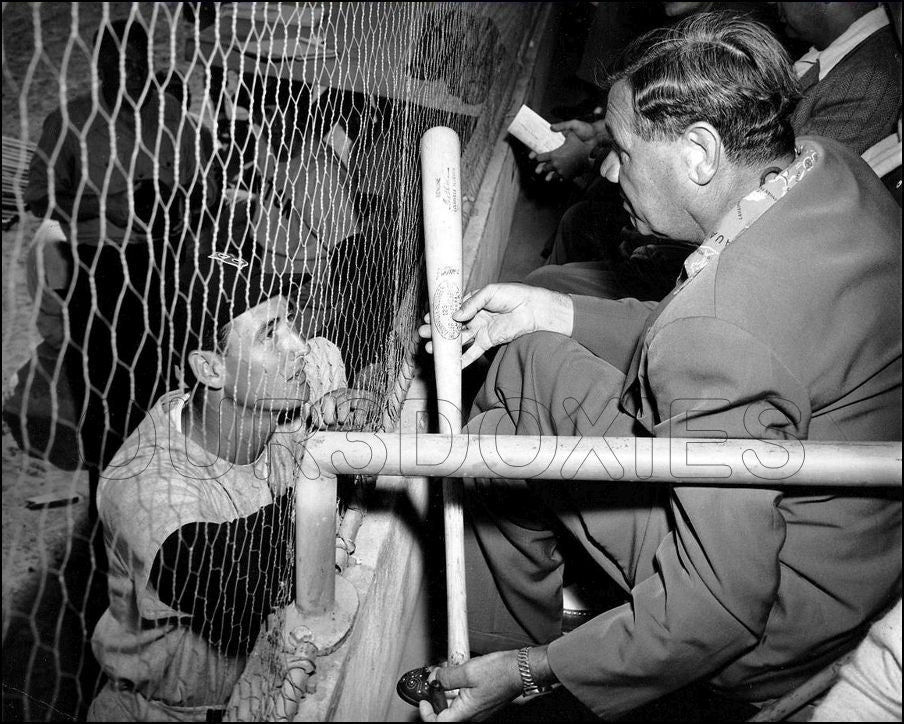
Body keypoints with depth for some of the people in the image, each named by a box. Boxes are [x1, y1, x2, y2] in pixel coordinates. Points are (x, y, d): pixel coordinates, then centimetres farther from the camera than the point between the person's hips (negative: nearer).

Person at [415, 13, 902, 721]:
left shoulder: (720, 331, -35)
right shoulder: (829, 164, -6)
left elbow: (720, 606, -30)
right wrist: (557, 312, 2)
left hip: (772, 628, -9)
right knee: (531, 357, 8)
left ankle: (518, 650, 24)